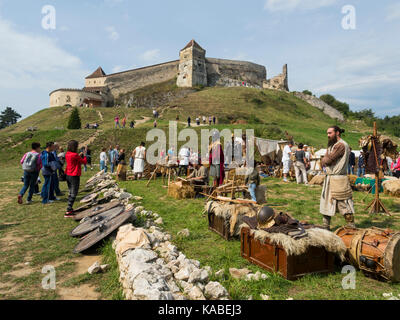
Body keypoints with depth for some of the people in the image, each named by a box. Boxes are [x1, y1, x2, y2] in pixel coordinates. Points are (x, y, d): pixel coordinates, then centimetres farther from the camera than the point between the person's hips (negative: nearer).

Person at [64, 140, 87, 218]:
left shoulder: (67, 154, 5)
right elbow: (84, 162, -8)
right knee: (73, 194, -3)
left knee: (71, 192, 20)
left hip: (68, 175, 8)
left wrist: (79, 156, 12)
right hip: (74, 176, -8)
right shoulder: (75, 155, -19)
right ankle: (68, 212, -4)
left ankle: (70, 208, 27)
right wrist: (84, 156, 10)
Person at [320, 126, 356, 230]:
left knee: (343, 204, -3)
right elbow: (323, 161, 12)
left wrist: (324, 160, 1)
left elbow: (327, 160, -19)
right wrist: (326, 161, -8)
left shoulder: (341, 145, -15)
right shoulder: (332, 145, 17)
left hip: (338, 179, -10)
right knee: (326, 202, 13)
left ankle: (351, 226, 9)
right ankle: (326, 226, 23)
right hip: (329, 178, 10)